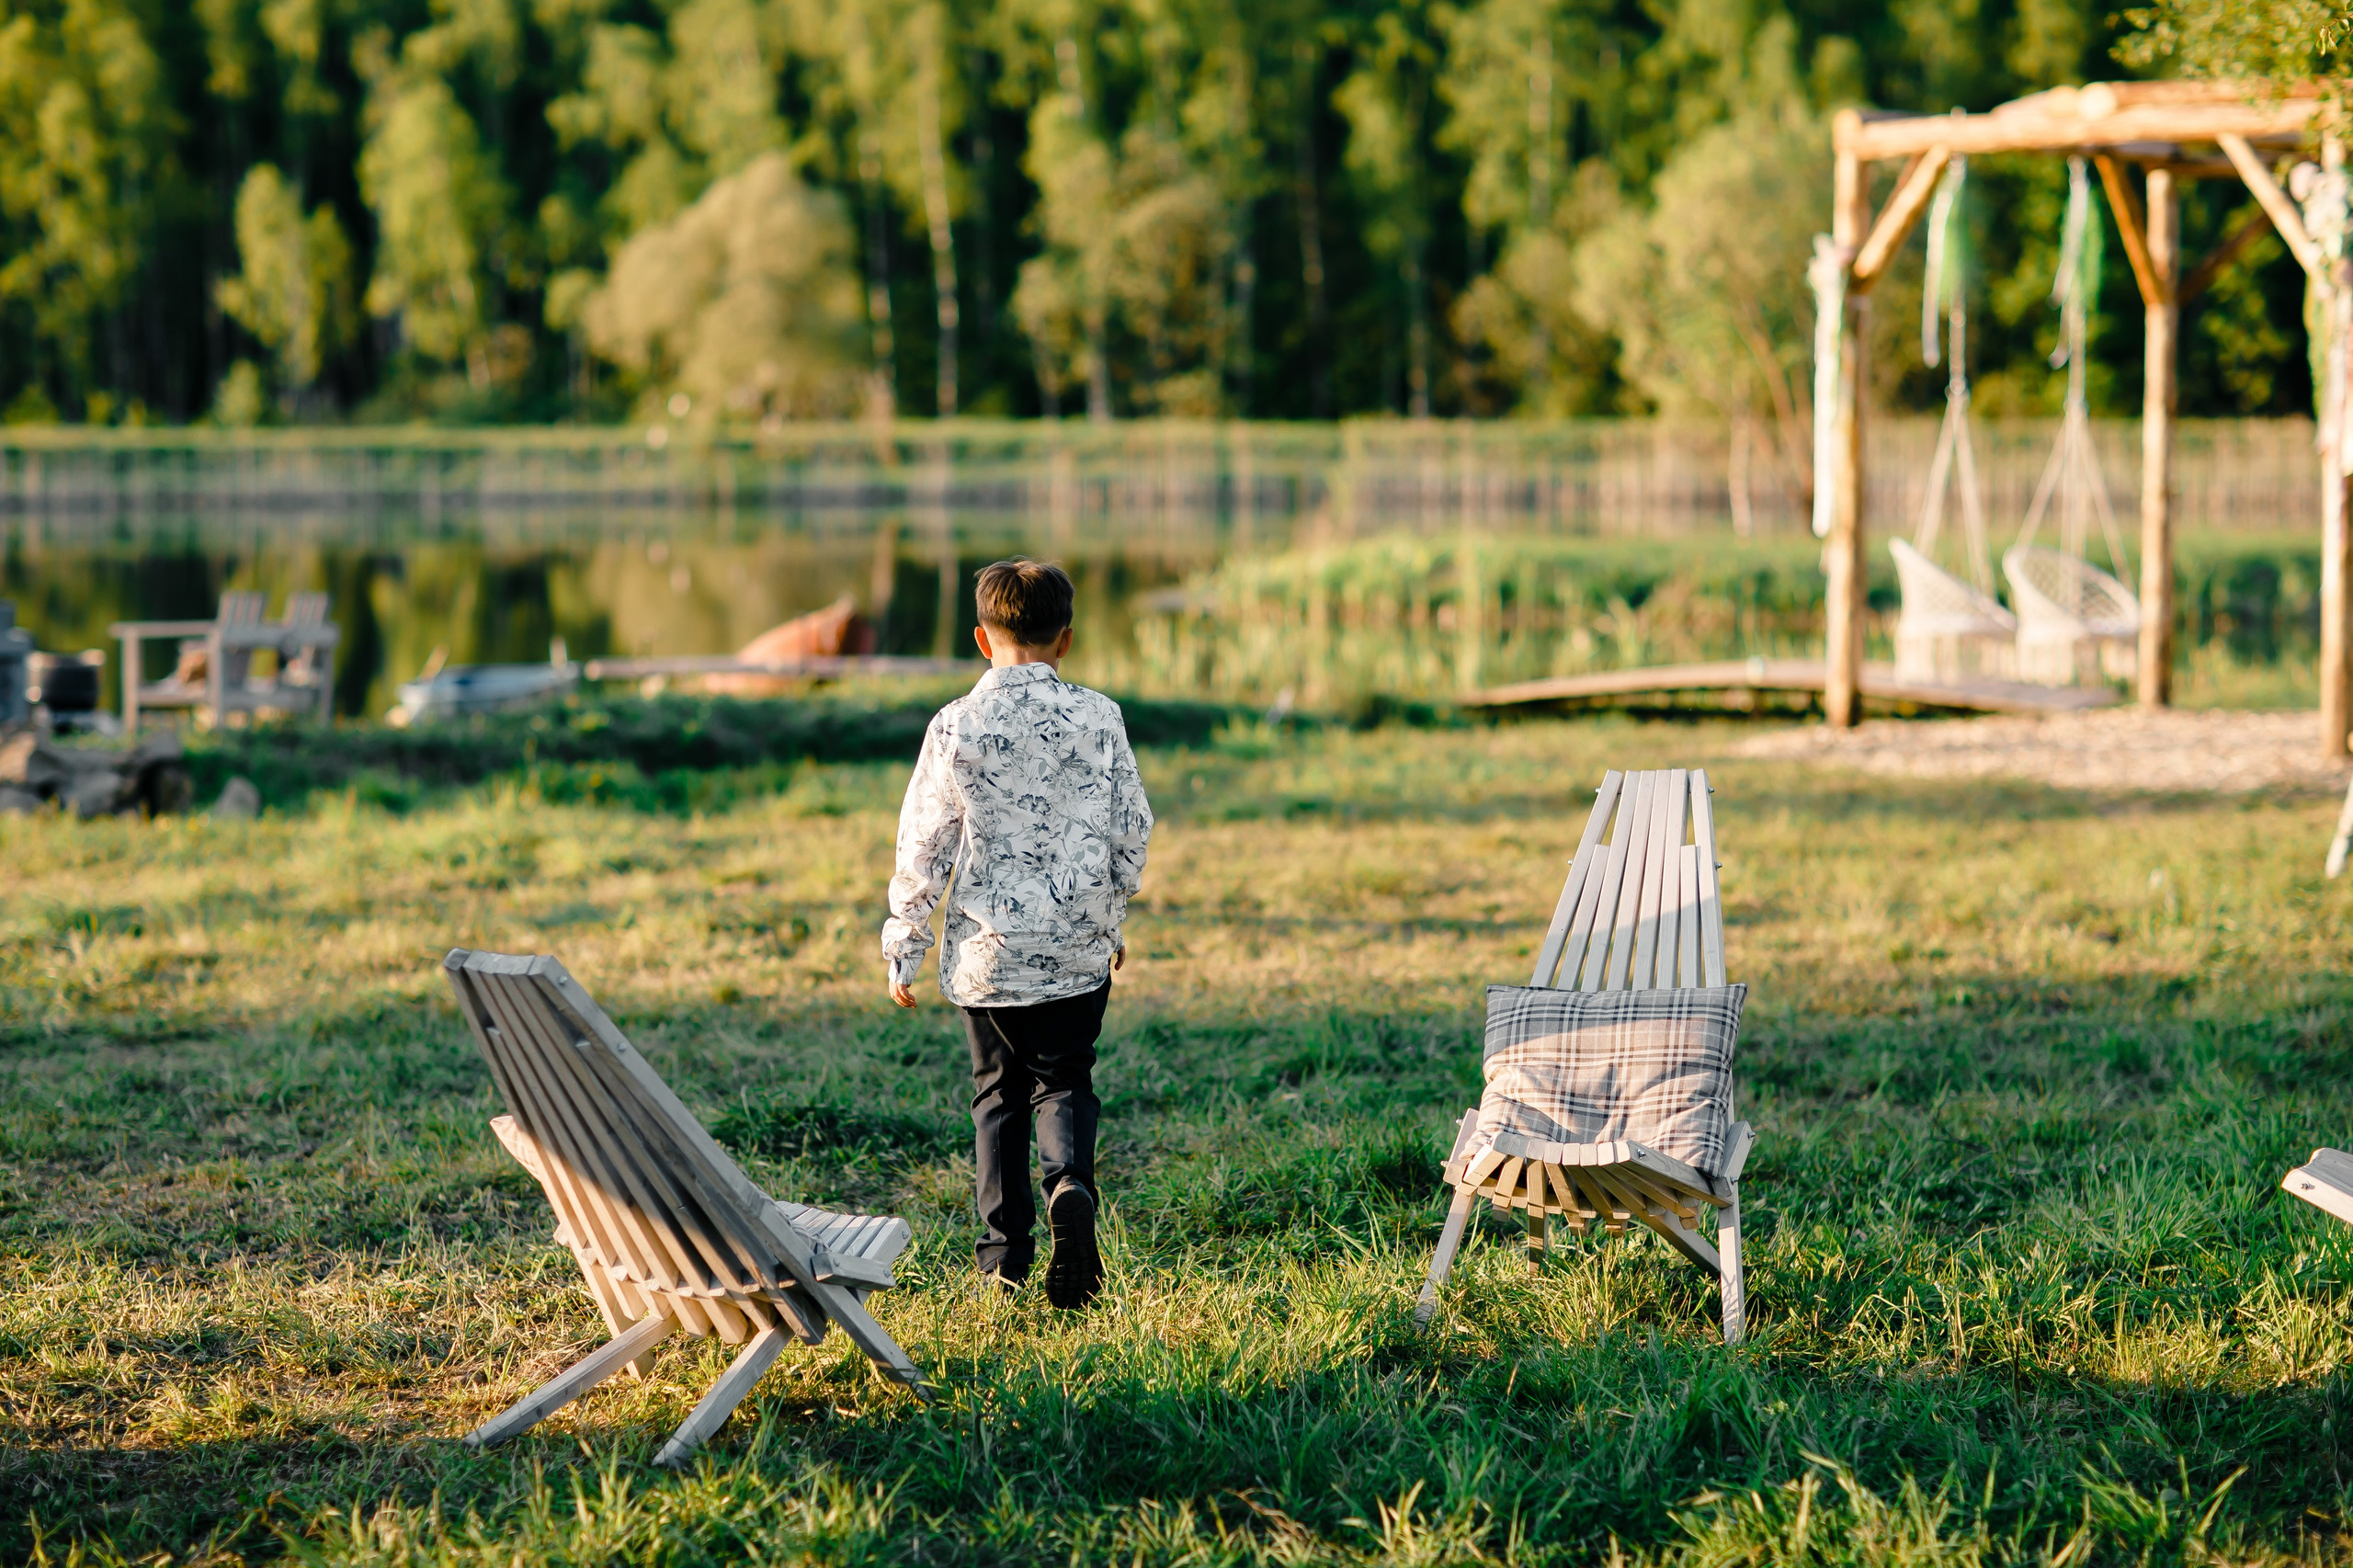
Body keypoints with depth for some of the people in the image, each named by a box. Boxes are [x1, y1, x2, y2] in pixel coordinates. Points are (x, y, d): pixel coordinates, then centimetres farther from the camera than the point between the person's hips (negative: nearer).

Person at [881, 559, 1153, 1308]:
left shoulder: (957, 726, -7)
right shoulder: (1098, 718, -4)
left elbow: (924, 847, -4)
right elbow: (1132, 828, 4)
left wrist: (903, 951, 6)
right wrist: (1113, 915, 21)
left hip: (987, 950, -1)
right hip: (1077, 948, 1)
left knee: (999, 1093, 13)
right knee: (1064, 1081, 13)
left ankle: (1004, 1254, 11)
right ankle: (1071, 1184, -18)